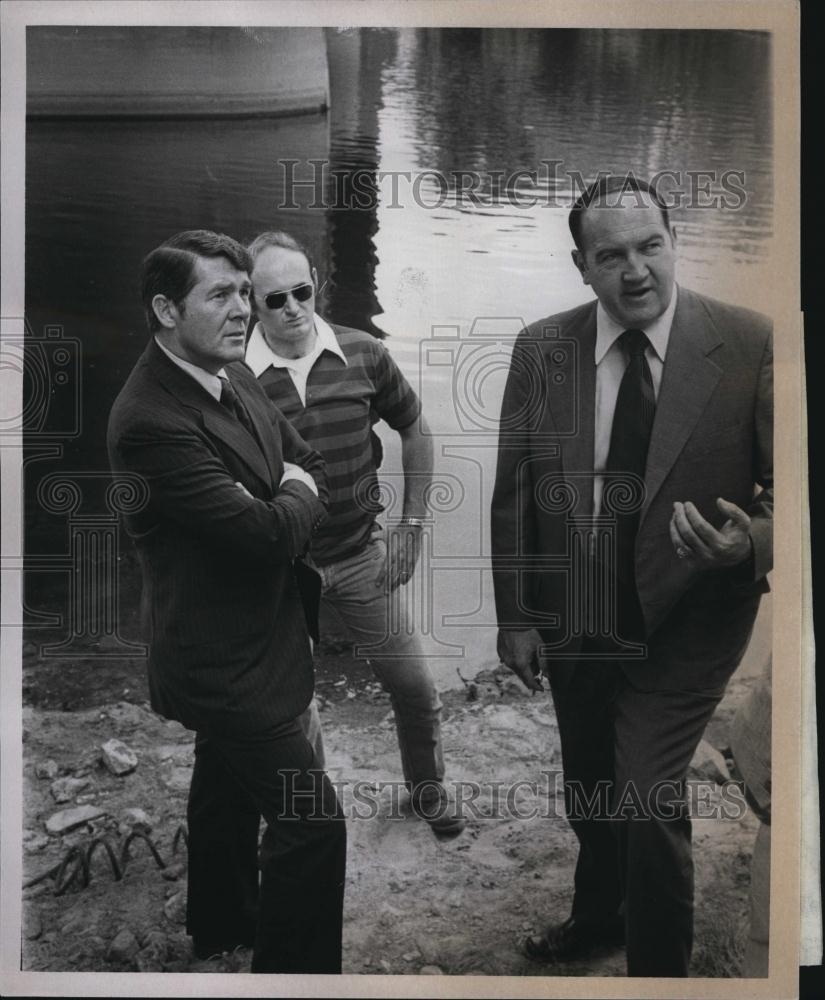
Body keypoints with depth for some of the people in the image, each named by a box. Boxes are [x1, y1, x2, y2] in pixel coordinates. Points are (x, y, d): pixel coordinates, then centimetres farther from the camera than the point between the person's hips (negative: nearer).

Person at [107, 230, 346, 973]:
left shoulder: (235, 375, 1)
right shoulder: (150, 421, -27)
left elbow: (313, 466, 7)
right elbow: (268, 534, -30)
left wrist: (288, 496, -13)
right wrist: (297, 496, -9)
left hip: (243, 641, 10)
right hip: (223, 657, -10)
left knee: (227, 785, 27)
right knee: (311, 818, -6)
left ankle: (221, 924, 49)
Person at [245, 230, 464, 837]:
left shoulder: (363, 354, -6)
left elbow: (414, 431, 8)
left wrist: (412, 526, 6)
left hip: (363, 558, 2)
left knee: (415, 689, 11)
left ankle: (428, 787, 40)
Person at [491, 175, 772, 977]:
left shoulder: (749, 345, -13)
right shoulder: (540, 350, -6)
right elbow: (512, 492, -1)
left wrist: (751, 543, -30)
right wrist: (515, 616, -1)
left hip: (685, 620, -3)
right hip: (572, 623, 4)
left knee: (646, 794, -10)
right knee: (587, 791, 21)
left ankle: (659, 967, 19)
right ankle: (598, 916, 51)